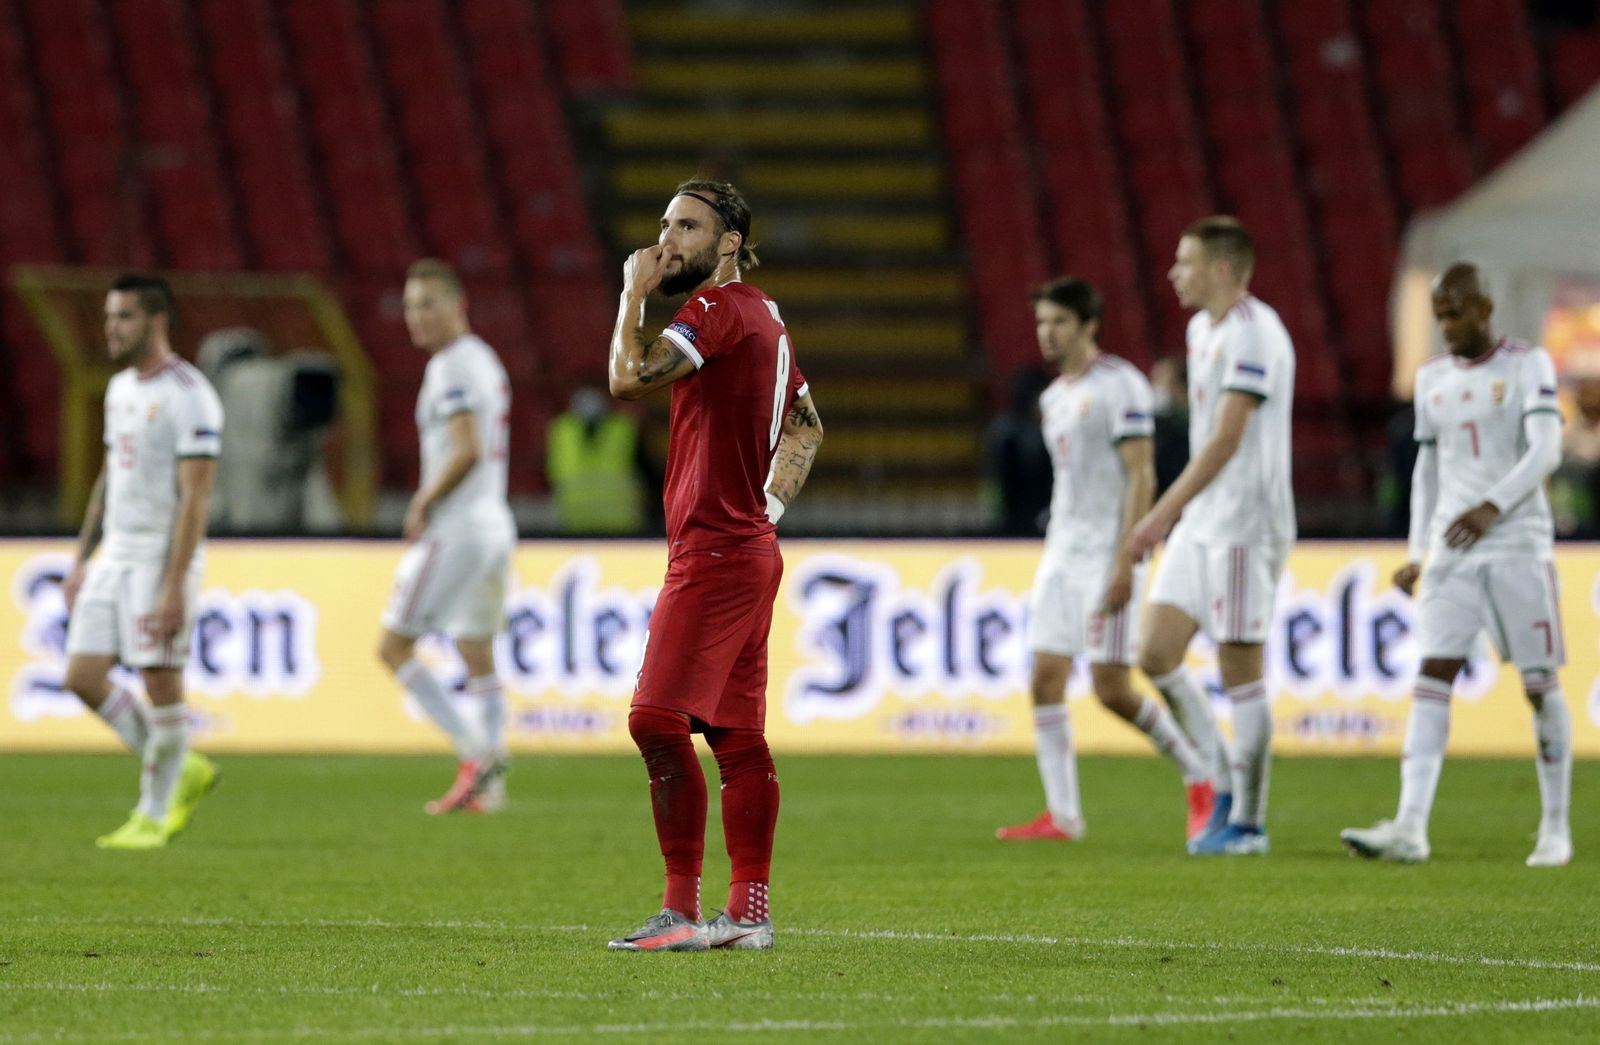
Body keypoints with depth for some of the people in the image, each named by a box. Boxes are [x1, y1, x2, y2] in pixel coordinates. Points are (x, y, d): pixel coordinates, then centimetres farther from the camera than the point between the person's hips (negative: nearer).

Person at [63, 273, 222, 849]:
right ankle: (183, 770, 18)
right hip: (115, 556, 8)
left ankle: (152, 815, 8)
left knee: (161, 681, -3)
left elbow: (195, 498, -18)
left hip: (164, 559, -8)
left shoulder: (189, 397, -14)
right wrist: (82, 559, 19)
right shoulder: (121, 388, 13)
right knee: (83, 677, 3)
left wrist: (174, 587, -22)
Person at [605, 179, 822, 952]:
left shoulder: (719, 309, -13)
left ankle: (683, 912, -13)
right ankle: (748, 911, 10)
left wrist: (632, 294, -9)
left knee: (658, 720, -12)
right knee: (737, 735, 9)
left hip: (715, 552, -10)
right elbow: (807, 426, 28)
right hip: (748, 547, 10)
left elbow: (630, 378, -23)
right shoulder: (762, 318, 17)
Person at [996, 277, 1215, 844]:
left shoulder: (1120, 385, -10)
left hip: (1109, 556, -8)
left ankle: (1200, 780, 9)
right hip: (1061, 551, 8)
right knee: (1046, 680, -3)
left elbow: (1141, 478, -14)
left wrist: (1124, 562, -21)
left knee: (1111, 688, -9)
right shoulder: (1053, 397, 15)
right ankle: (1061, 815, -1)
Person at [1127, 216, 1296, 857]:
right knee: (1156, 655, 3)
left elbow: (1225, 440, -23)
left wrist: (1165, 512, -26)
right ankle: (1224, 784, 14)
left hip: (1245, 526, -9)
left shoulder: (1253, 335, -16)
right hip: (1199, 526, 9)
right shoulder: (1202, 329, 14)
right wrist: (1175, 515, 22)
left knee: (1240, 670, -4)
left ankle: (1248, 821, 4)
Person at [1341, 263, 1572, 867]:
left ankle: (1555, 829, 11)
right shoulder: (1432, 379, 13)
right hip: (1452, 550, 4)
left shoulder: (1527, 365, -2)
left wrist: (1493, 507, -27)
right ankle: (1410, 828, -19)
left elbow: (1545, 451, -13)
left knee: (1540, 685, 0)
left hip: (1520, 546, -4)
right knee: (1432, 677, -9)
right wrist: (1417, 554, 15)